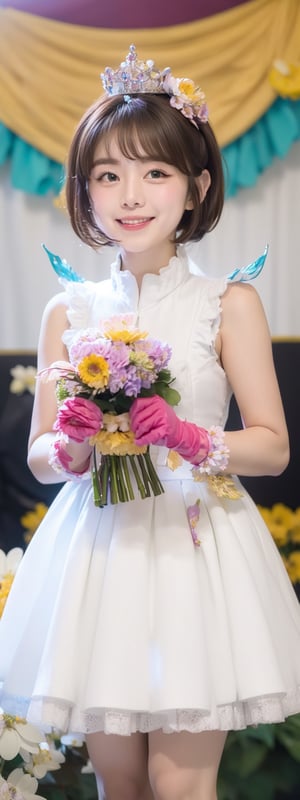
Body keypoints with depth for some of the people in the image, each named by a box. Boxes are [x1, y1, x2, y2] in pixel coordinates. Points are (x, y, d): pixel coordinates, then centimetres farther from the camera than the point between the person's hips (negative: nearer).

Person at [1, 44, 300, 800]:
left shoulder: (229, 304, -3)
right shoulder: (68, 312, 5)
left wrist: (190, 440, -21)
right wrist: (72, 446, -16)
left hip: (195, 546, -3)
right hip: (98, 546, 3)